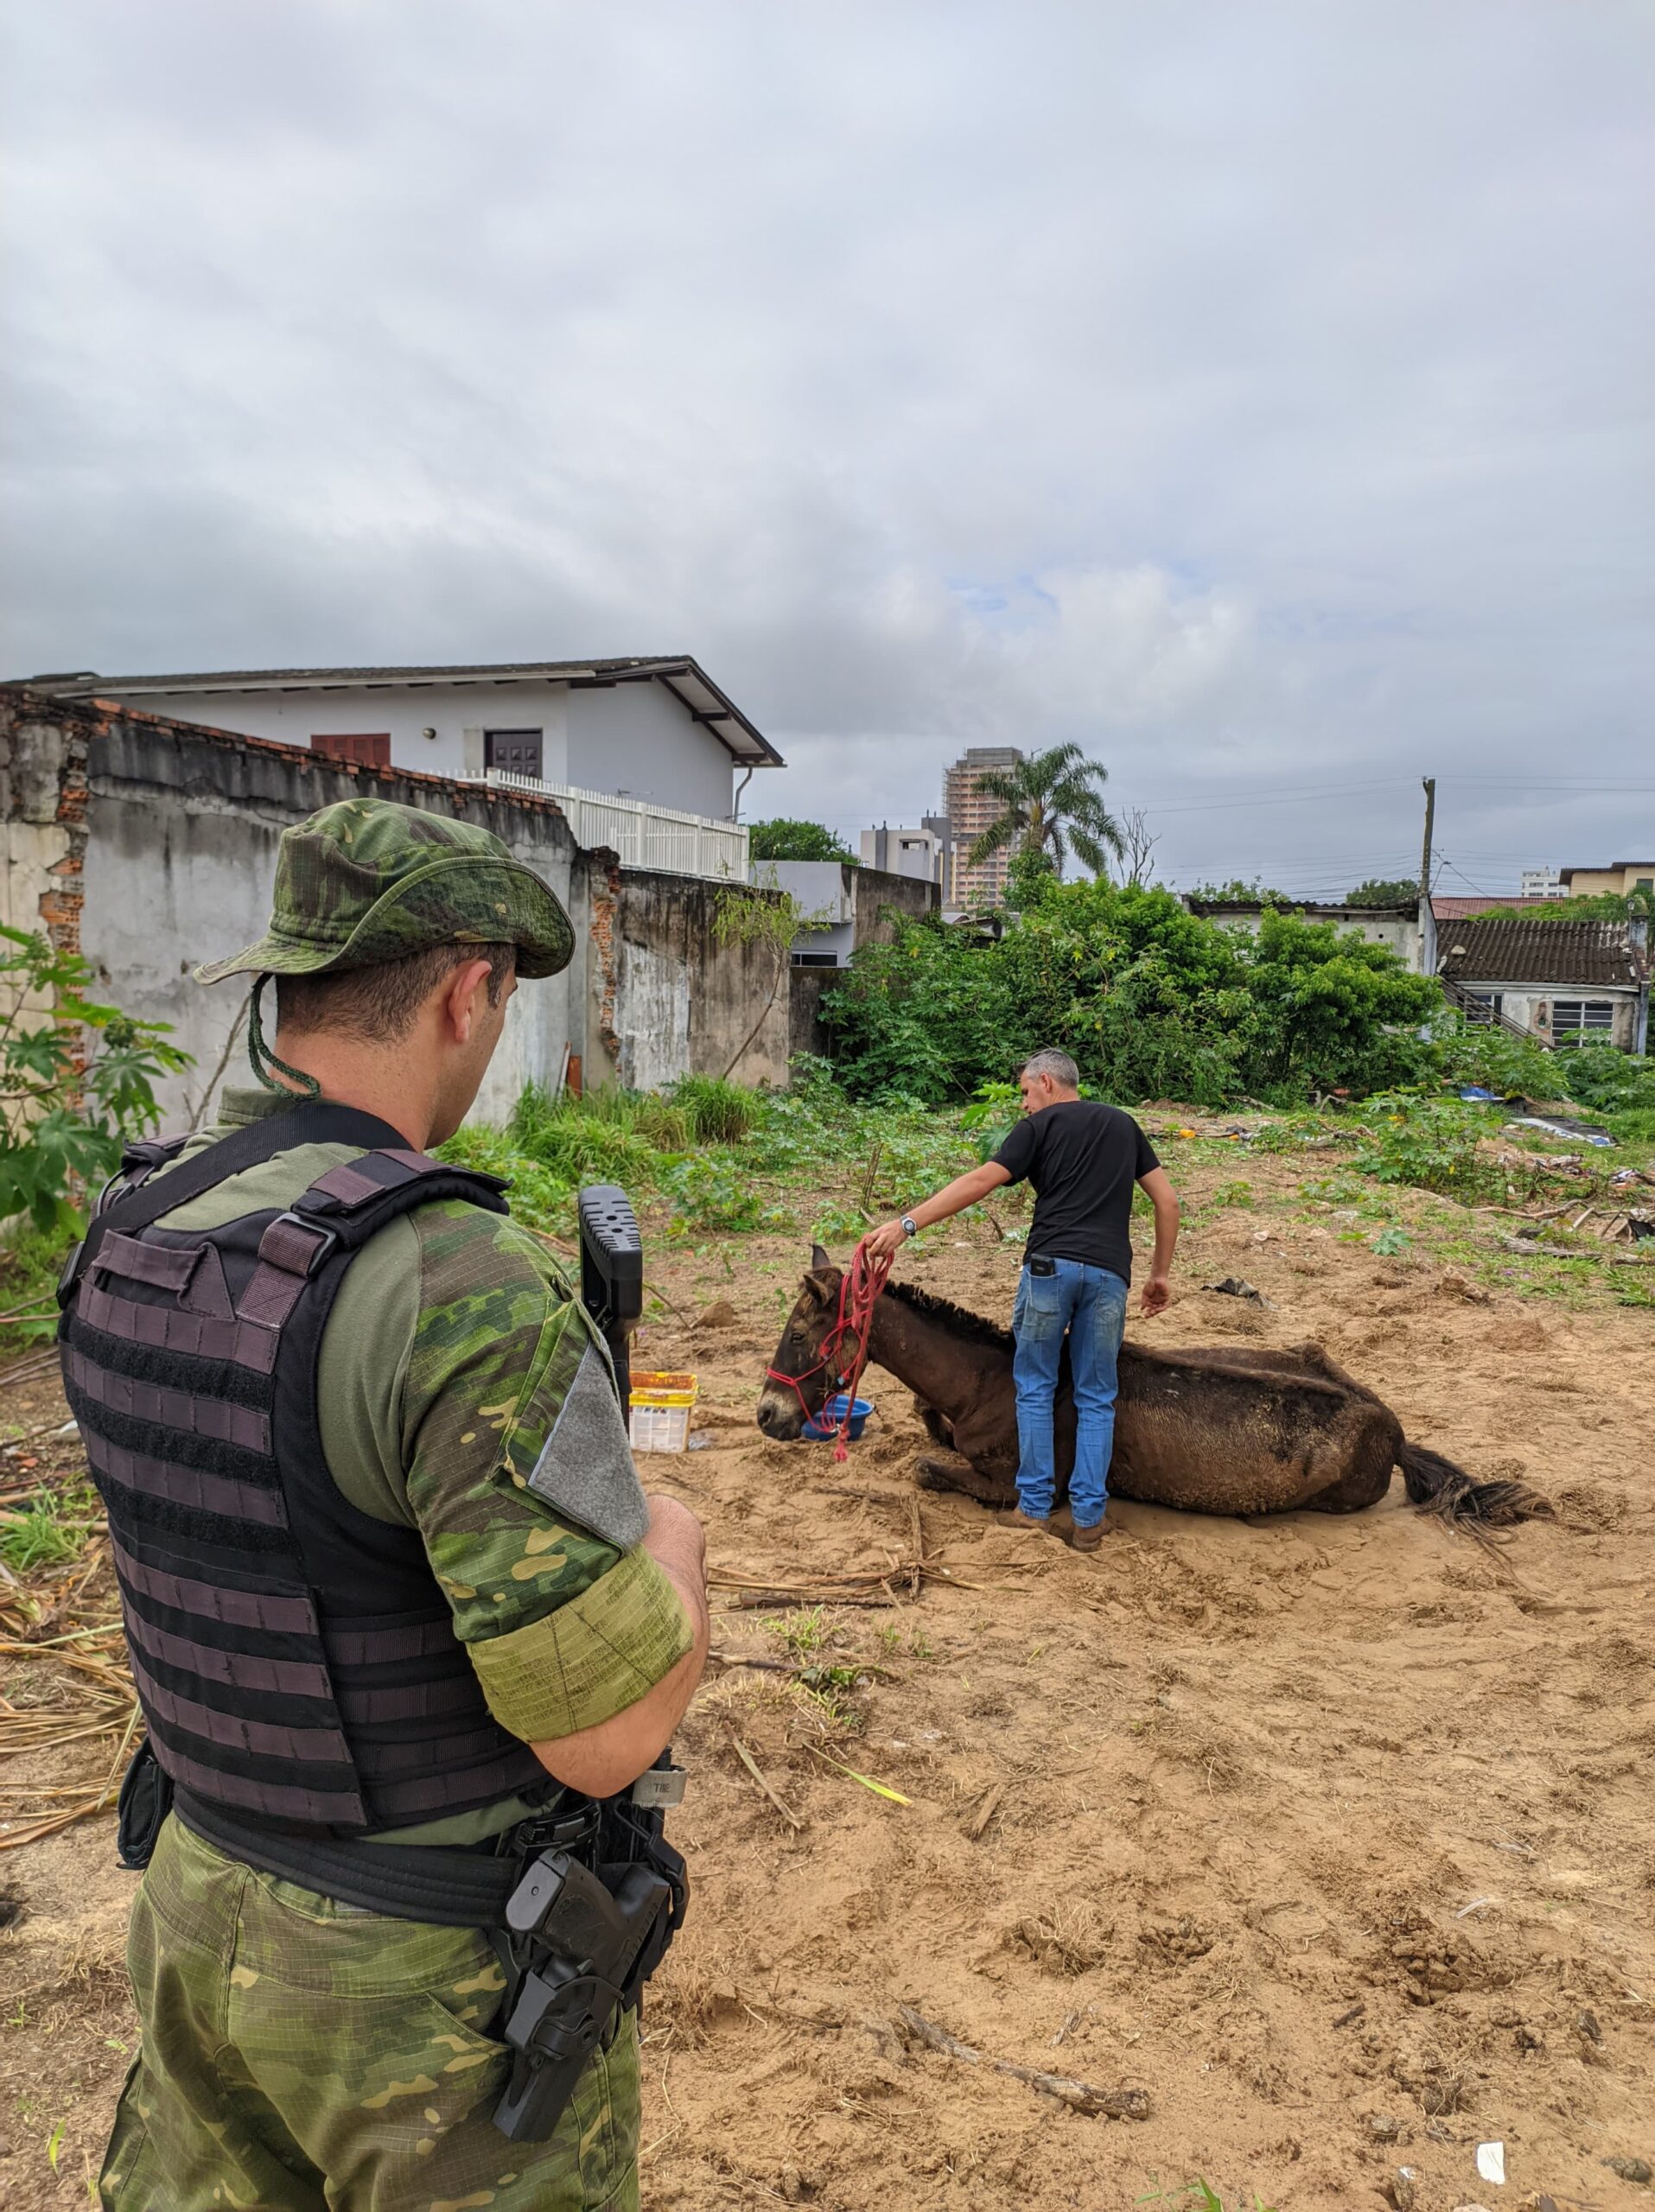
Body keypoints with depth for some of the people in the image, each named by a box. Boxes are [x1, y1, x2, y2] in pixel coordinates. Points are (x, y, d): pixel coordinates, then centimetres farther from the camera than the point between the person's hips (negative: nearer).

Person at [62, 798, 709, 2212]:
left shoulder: (126, 1245, -6)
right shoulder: (470, 1289, -31)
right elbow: (609, 1734, -27)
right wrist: (674, 1544, -7)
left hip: (204, 1902, 7)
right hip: (436, 1986, -6)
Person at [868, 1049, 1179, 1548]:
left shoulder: (1039, 1126, 7)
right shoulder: (1124, 1124, 21)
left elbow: (978, 1182, -4)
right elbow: (1166, 1200, 17)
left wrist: (906, 1225, -6)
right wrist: (1160, 1274, 22)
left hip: (1049, 1265, -3)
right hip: (1109, 1272, 3)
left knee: (1035, 1389, 11)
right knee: (1096, 1398, 10)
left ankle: (1034, 1506, 11)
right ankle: (1088, 1517, 8)